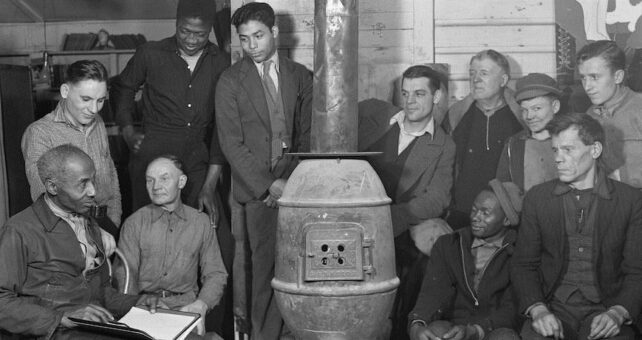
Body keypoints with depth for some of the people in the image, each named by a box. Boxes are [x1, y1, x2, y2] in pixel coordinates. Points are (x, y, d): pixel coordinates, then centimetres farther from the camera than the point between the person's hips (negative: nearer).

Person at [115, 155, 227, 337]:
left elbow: (216, 274, 7)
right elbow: (124, 274, 0)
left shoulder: (201, 222, 9)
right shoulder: (134, 223, 7)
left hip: (186, 306, 1)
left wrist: (201, 305, -13)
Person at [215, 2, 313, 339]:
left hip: (293, 183, 2)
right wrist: (269, 185, -9)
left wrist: (291, 180, -3)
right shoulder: (230, 81, 3)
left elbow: (307, 134, 11)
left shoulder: (299, 76, 11)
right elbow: (231, 143, -2)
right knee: (267, 263, -5)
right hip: (257, 186, -2)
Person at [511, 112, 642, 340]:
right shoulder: (537, 197, 8)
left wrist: (618, 312, -14)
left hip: (604, 310, 0)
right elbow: (523, 264, 6)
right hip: (552, 306, 0)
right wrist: (537, 309, -11)